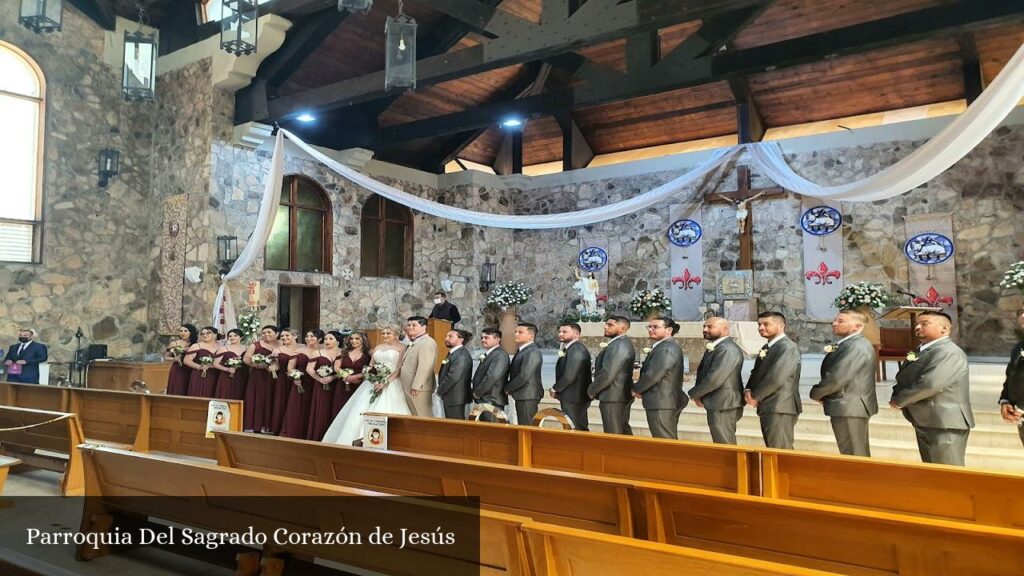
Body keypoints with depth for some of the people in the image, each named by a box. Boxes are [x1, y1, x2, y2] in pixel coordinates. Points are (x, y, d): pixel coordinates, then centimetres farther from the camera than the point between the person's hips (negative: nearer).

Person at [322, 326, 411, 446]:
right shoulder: (378, 347, 17)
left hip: (391, 384, -5)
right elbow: (370, 366, 17)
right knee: (363, 411, -1)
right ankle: (362, 439, 2)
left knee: (386, 412, -14)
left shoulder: (400, 348, 1)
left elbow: (399, 368, -7)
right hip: (373, 383, 5)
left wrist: (386, 382, -16)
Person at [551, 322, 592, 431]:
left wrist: (555, 389, -9)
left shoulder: (577, 349, -17)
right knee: (580, 429, 12)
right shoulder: (571, 348, 16)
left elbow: (569, 376, -22)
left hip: (573, 398, -10)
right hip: (573, 398, 10)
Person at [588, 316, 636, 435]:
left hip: (613, 397, -10)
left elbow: (607, 374, -24)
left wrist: (591, 390, -11)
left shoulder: (618, 346, -19)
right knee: (624, 433, 14)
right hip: (622, 395, 10)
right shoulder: (623, 343, 14)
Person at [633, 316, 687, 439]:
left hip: (662, 405, -11)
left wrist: (636, 389, -7)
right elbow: (649, 371, 16)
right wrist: (641, 389, 2)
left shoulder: (666, 349, -19)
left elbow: (653, 375, -23)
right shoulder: (668, 346, 15)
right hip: (669, 402, 11)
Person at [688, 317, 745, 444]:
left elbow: (715, 378, -23)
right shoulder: (714, 347, 15)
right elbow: (704, 374, 17)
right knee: (721, 446, 15)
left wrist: (694, 394, -9)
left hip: (723, 406, -10)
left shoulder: (727, 349, -18)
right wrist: (699, 396, -1)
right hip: (718, 405, 10)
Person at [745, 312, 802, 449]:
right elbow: (756, 373, 19)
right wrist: (748, 390, -1)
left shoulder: (788, 347, -13)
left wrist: (755, 396, -10)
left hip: (780, 409, -9)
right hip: (766, 408, 9)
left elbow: (776, 378, -22)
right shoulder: (766, 348, 17)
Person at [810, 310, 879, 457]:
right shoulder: (847, 344, 14)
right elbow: (833, 374, 17)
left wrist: (815, 394, -9)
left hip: (849, 408, -10)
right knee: (859, 455, 16)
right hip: (850, 407, 10)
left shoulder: (856, 346, -19)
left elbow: (837, 378, -24)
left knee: (853, 456, -4)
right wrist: (823, 395, 0)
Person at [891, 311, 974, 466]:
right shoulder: (920, 351, 15)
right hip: (924, 423, 10)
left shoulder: (949, 352, -17)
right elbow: (902, 378, 17)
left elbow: (930, 384, -27)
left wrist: (900, 401, -14)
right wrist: (897, 397, -5)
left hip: (945, 424, -10)